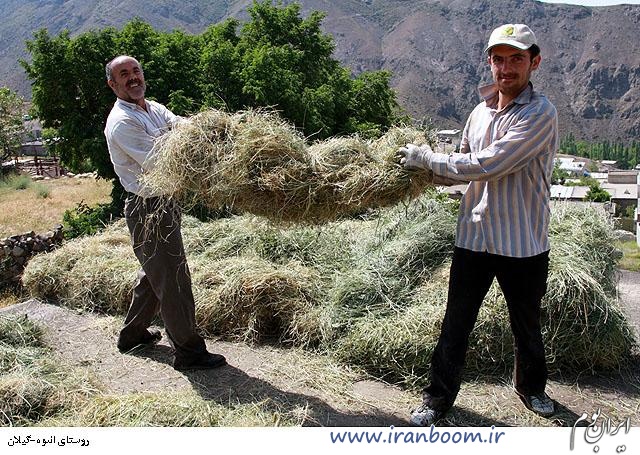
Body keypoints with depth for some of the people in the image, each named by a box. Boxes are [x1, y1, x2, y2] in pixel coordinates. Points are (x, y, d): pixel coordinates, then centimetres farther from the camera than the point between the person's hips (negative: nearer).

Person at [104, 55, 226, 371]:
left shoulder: (155, 109, 13)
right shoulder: (121, 122, -15)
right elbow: (156, 161, -22)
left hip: (164, 205, 10)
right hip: (148, 209, -10)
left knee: (154, 274, 22)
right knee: (173, 281, -4)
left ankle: (132, 334, 39)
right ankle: (188, 352, 8)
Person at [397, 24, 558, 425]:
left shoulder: (540, 114, -14)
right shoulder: (481, 112, 7)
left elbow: (487, 165, -23)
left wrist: (427, 159, -14)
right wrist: (426, 168, 0)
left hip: (524, 243, -4)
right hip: (475, 237, 4)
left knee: (527, 324, 18)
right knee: (456, 324, 9)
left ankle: (531, 386, 44)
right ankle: (440, 396, 24)